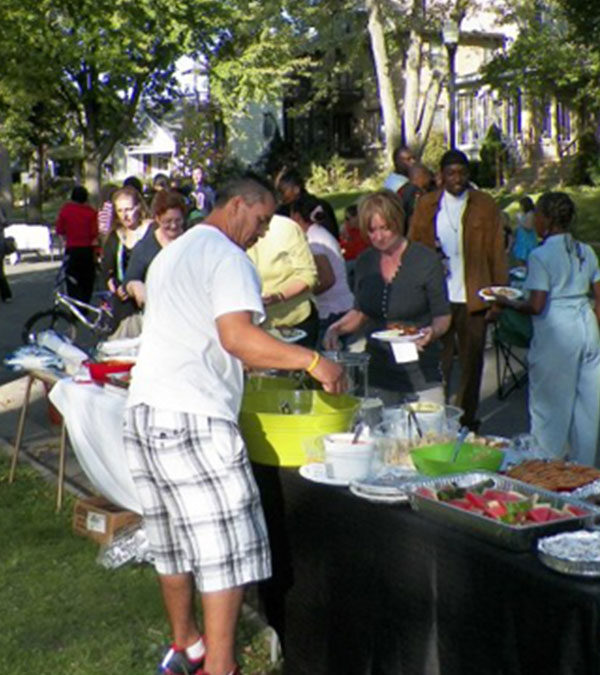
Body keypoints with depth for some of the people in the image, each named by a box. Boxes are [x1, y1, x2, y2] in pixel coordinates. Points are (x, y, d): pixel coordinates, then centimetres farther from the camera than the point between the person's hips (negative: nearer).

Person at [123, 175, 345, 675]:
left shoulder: (172, 254, 24)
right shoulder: (228, 258, -7)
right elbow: (237, 336, -20)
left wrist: (253, 361, 28)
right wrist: (312, 361, -15)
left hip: (145, 410, 10)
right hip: (193, 418, -10)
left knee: (172, 543, 17)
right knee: (226, 549, -4)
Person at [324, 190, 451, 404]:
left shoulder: (426, 260, -9)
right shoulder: (365, 262, 3)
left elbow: (442, 316, -3)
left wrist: (432, 332, -24)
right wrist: (337, 328, -4)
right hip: (378, 374, 4)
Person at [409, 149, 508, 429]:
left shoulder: (485, 206, 3)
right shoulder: (426, 205, 7)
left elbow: (497, 253, 3)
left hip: (473, 298, 0)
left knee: (471, 360, 10)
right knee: (437, 360, 3)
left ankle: (466, 418, 23)